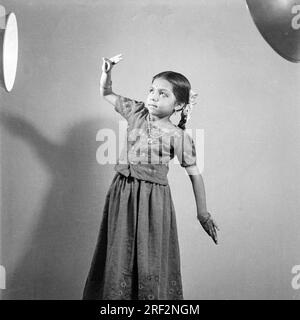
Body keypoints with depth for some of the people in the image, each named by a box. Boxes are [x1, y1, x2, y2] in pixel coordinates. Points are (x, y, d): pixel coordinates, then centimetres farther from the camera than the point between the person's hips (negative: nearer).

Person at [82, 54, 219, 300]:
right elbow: (107, 94, 14)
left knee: (151, 260, 2)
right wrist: (106, 72, -6)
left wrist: (203, 214, -1)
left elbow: (195, 174, -3)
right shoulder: (136, 112, 5)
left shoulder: (178, 136, -8)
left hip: (154, 198, -4)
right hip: (123, 193, 4)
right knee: (119, 256, 9)